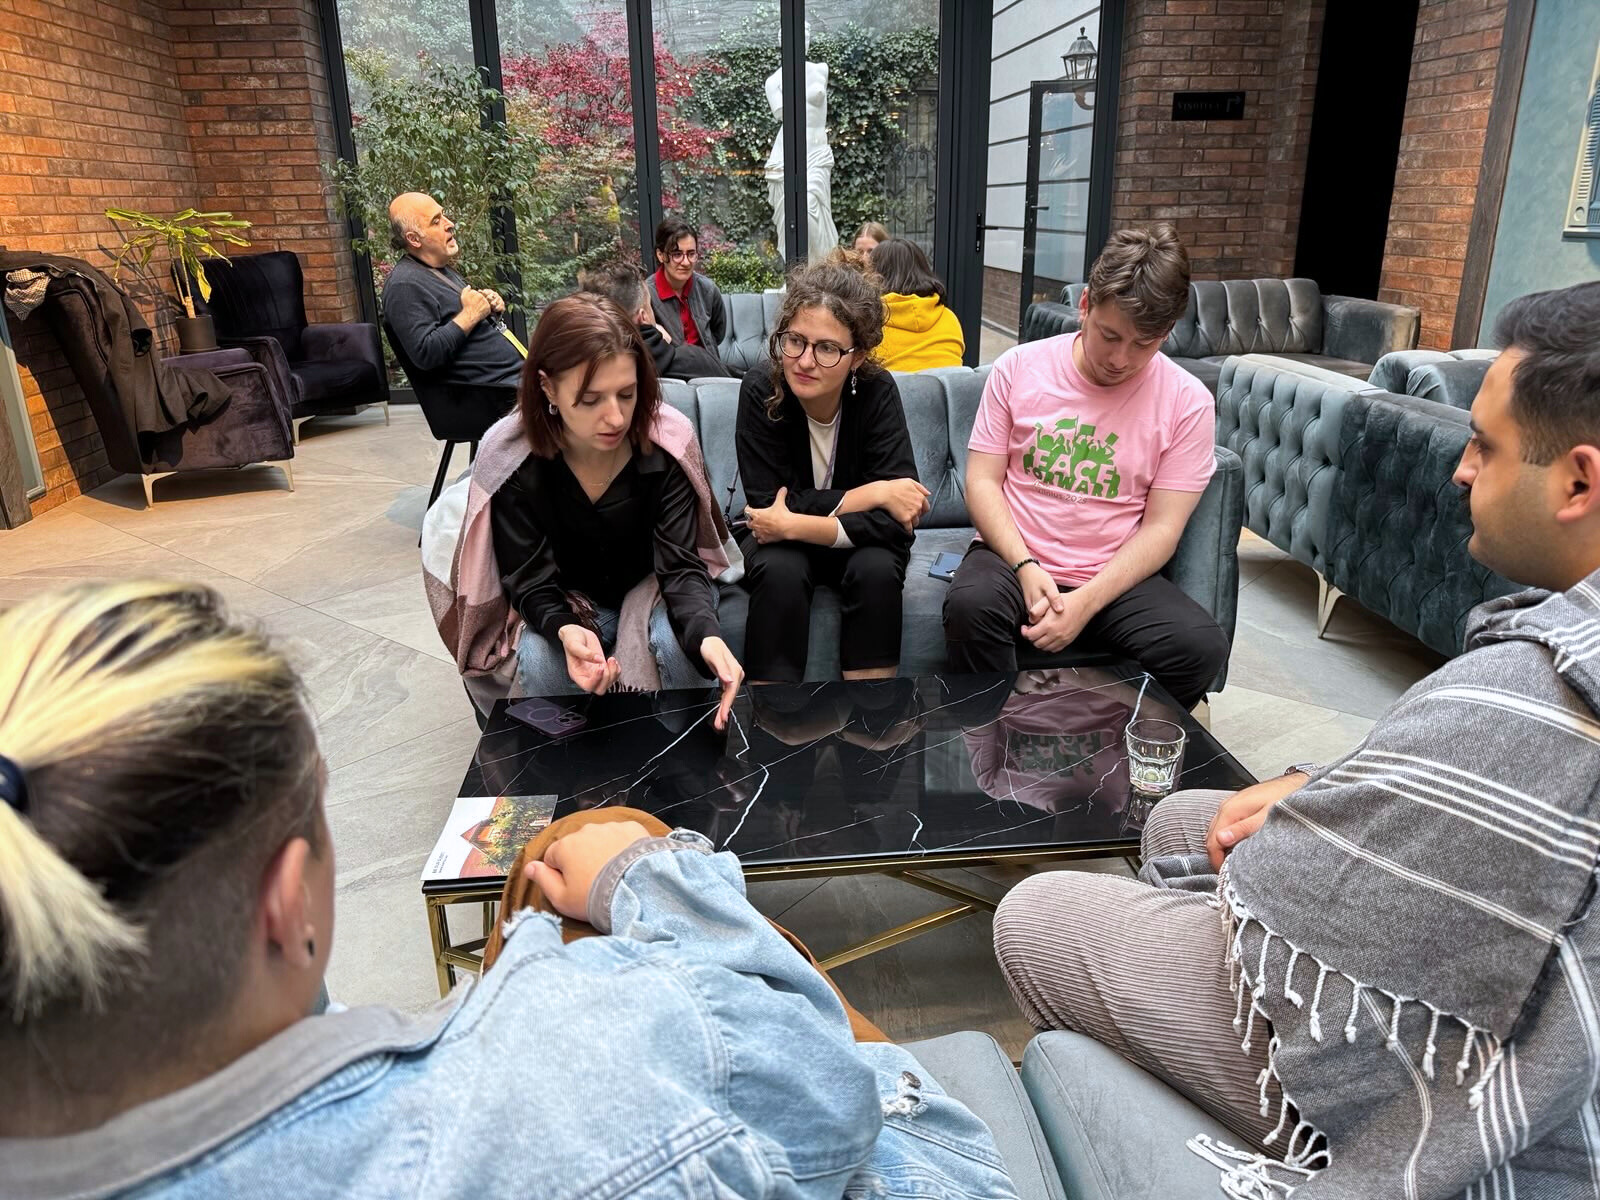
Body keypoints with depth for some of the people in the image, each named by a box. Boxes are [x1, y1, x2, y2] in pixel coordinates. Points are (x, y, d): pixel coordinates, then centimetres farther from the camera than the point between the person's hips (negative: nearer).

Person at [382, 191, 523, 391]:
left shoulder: (445, 269, 19)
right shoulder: (405, 285, -11)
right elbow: (425, 354, -22)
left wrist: (492, 309, 8)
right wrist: (470, 316, -16)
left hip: (519, 371, 10)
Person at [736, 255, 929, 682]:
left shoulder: (878, 391, -20)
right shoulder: (759, 391, -20)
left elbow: (894, 518, -27)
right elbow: (768, 504, -23)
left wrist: (794, 524, -32)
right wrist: (868, 494, -25)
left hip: (858, 540, 1)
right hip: (780, 541, 0)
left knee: (877, 568, -31)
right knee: (780, 571, -32)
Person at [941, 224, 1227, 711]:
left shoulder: (1187, 402, -2)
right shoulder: (1018, 368, -1)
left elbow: (1161, 526, -5)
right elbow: (982, 480, -1)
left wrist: (1087, 601, -19)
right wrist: (1025, 568, -17)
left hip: (1114, 578, 1)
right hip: (1015, 559, 0)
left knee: (1202, 646, -26)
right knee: (970, 604, -35)